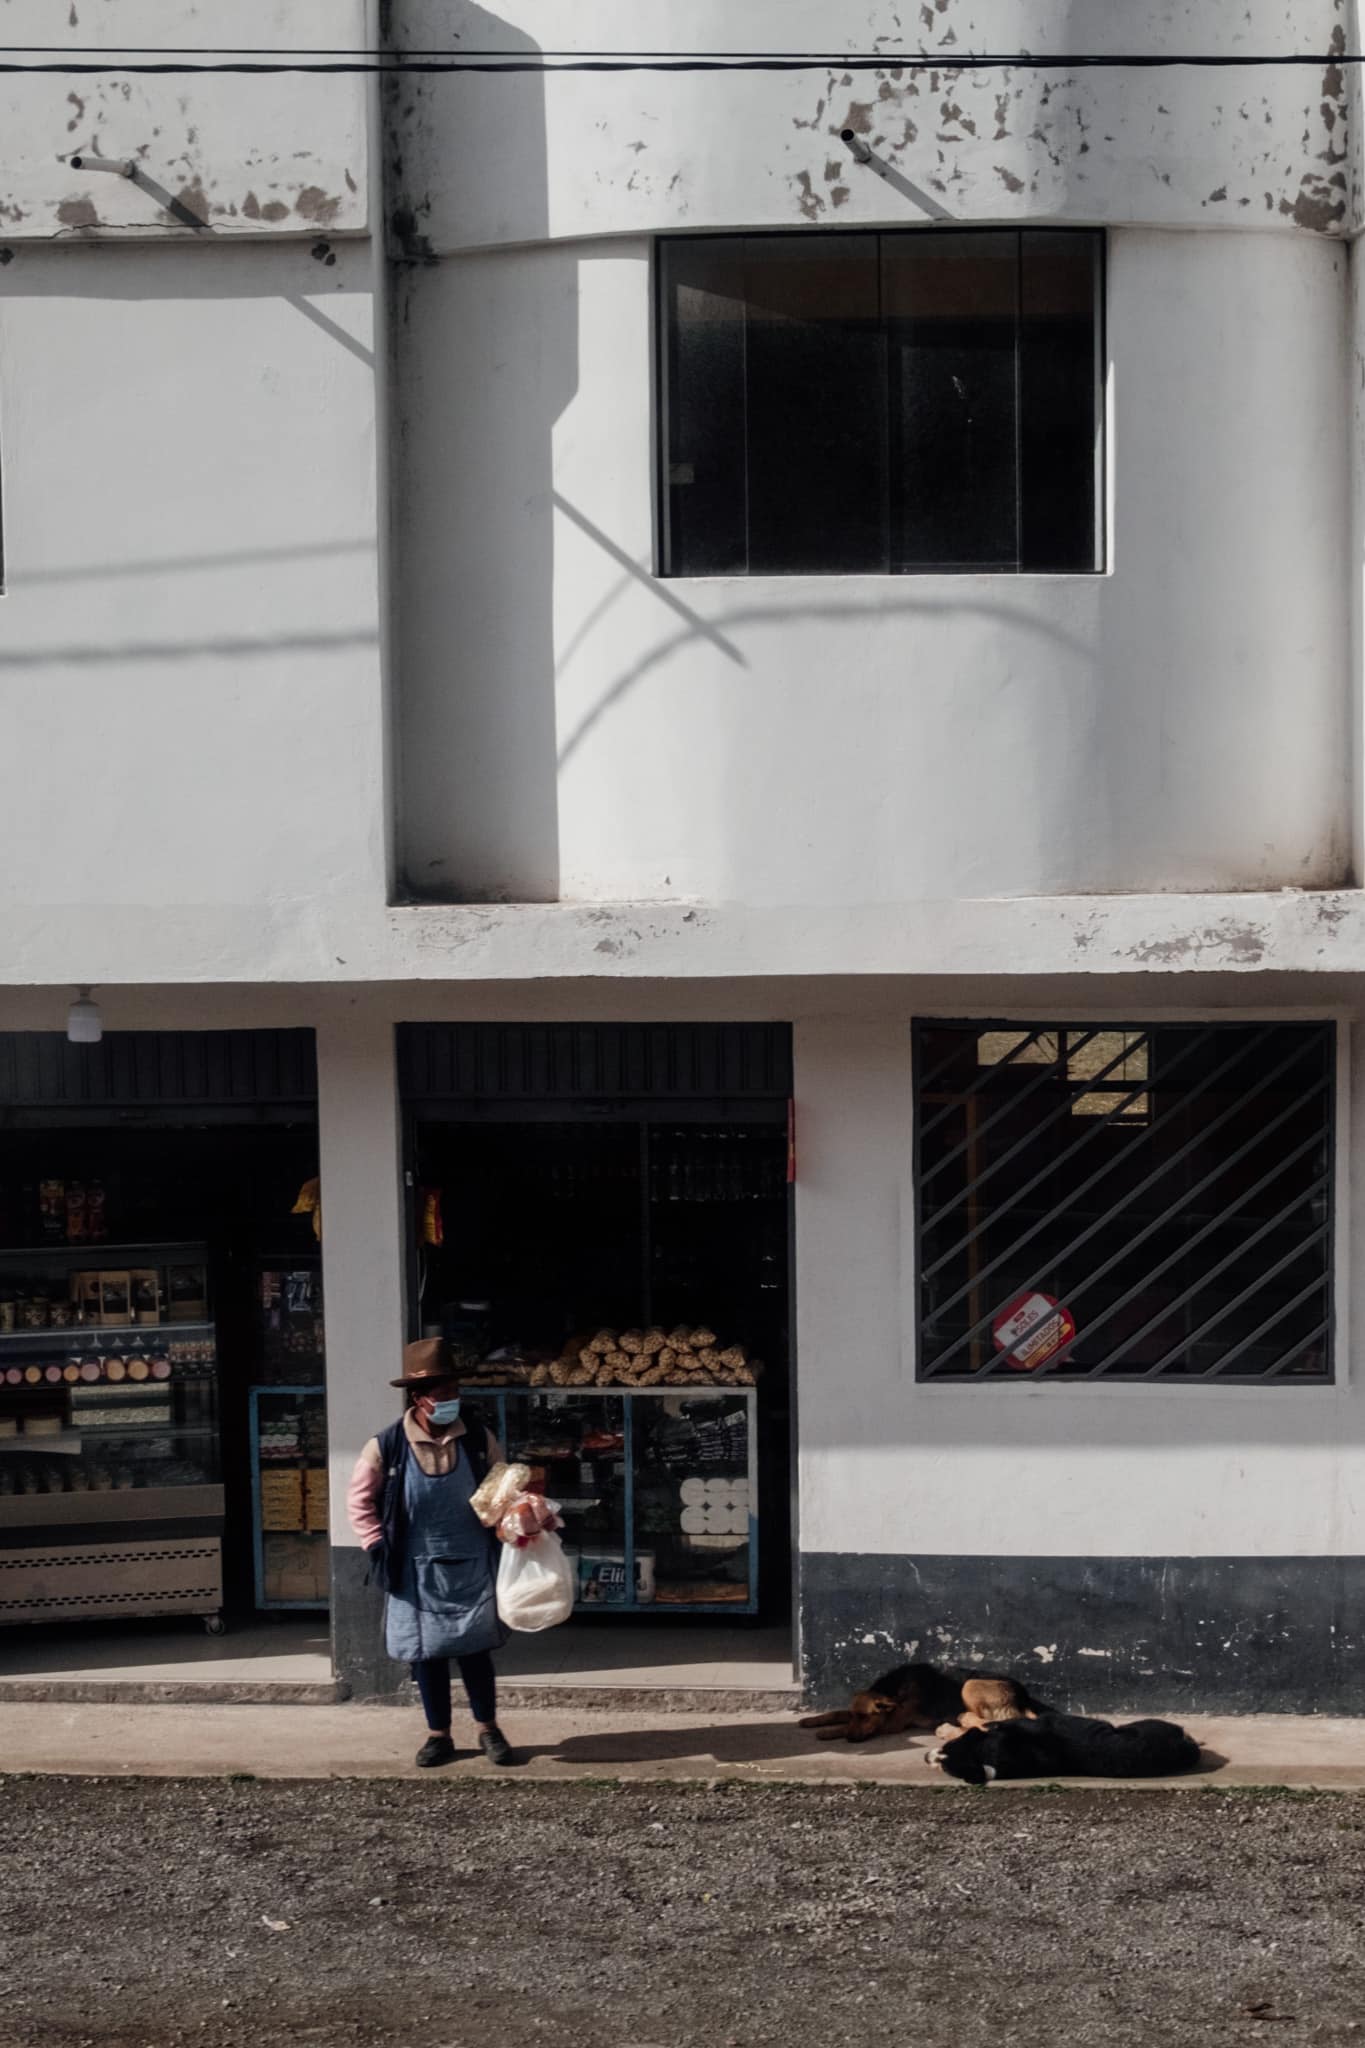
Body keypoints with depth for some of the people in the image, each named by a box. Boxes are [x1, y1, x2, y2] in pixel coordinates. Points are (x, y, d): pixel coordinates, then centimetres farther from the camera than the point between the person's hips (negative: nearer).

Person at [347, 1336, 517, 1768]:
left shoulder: (478, 1438, -5)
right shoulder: (386, 1446, -11)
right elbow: (360, 1499, 1)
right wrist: (377, 1545, -4)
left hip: (474, 1566, 1)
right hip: (419, 1571, 0)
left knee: (475, 1650, 6)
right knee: (427, 1652, 8)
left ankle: (488, 1729, 22)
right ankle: (438, 1735, 21)